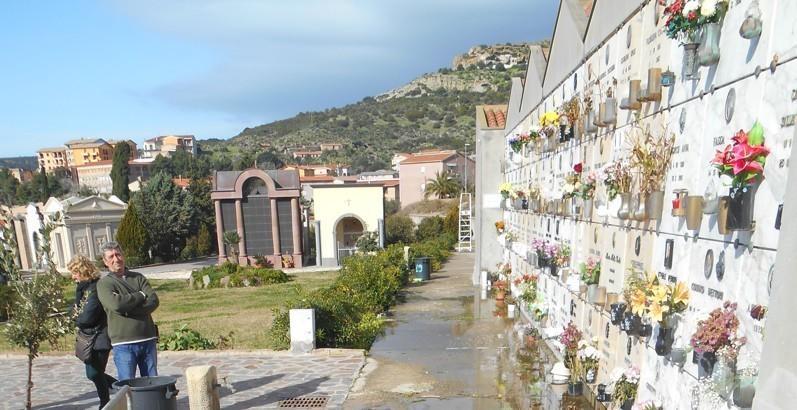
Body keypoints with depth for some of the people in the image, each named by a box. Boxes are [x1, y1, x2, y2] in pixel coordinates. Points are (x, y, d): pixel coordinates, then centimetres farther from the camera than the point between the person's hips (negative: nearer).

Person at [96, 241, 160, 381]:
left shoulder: (138, 277, 10)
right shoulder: (104, 283, 0)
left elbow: (154, 301, -2)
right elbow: (116, 304, -19)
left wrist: (129, 310, -15)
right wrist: (141, 295, -7)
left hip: (148, 340, 3)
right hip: (124, 344, -3)